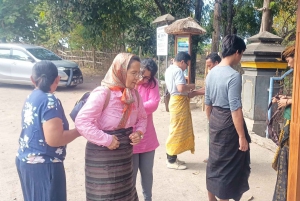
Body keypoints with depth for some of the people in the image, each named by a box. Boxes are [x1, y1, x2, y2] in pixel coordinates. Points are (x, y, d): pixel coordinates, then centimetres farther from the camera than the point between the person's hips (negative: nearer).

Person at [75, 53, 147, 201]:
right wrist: (106, 140, -23)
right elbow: (81, 122, -25)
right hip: (102, 154, -7)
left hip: (125, 152, 7)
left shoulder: (134, 94, 2)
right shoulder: (102, 93, -20)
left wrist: (139, 132, -4)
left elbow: (142, 117, 16)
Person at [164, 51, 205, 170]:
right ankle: (171, 161, 4)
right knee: (177, 130, -4)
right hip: (179, 102, -10)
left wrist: (189, 93, 14)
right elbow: (181, 88, -28)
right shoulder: (178, 71, -16)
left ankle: (172, 158, 23)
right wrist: (191, 86, -9)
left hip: (175, 100, 10)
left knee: (175, 129, 15)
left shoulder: (169, 70, 14)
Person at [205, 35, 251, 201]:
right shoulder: (234, 76, -20)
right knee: (227, 165, 6)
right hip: (228, 123, -8)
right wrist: (242, 136, -16)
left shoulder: (211, 73, 5)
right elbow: (235, 110, -22)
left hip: (215, 121, 8)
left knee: (214, 161, 19)